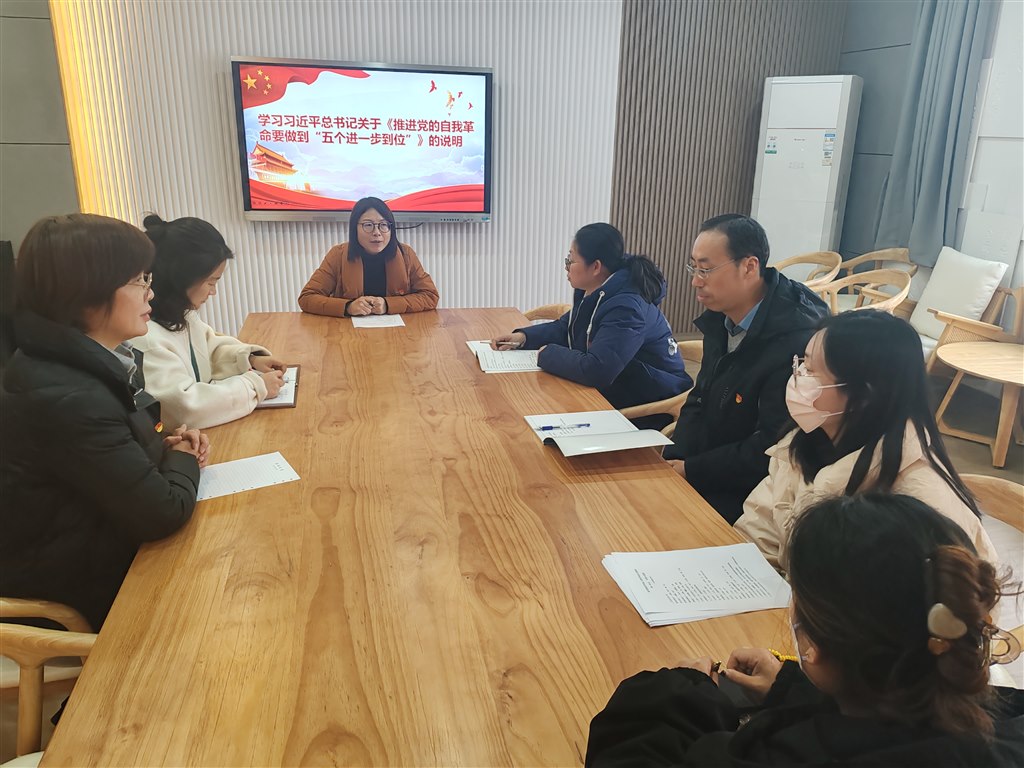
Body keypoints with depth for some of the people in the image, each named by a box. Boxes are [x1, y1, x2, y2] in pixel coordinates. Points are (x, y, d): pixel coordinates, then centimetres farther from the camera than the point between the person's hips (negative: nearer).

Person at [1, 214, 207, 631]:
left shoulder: (95, 361, -1)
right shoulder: (67, 398, -31)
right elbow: (163, 513, -28)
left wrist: (164, 445, -5)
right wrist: (182, 458, -8)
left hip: (101, 543, 8)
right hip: (83, 592, -8)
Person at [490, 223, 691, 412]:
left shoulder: (625, 308, -27)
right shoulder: (593, 291, 2)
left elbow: (594, 370, -36)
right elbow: (565, 328, 17)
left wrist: (547, 354, -20)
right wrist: (523, 336, 0)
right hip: (614, 390, 8)